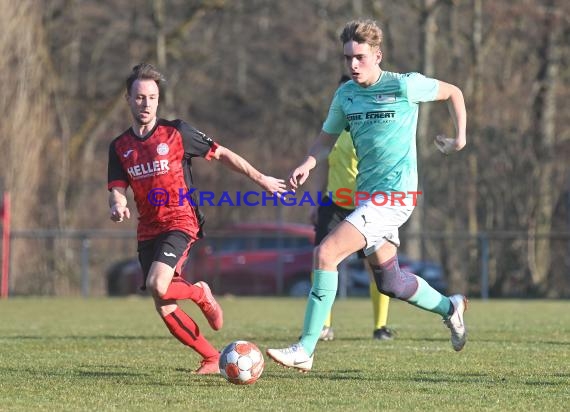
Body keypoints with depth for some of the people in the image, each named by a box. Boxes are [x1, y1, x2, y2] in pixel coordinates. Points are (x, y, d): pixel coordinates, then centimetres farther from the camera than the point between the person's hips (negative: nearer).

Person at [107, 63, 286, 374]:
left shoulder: (176, 132, -3)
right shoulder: (120, 147, 8)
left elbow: (222, 154, 3)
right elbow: (117, 189, 5)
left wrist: (260, 179, 4)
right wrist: (118, 206, -20)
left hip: (180, 223, -5)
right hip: (148, 229, 5)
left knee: (158, 285, -28)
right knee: (163, 308, -1)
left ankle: (201, 294, 3)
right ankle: (211, 358, 13)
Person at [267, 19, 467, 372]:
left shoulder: (405, 86, -9)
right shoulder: (346, 94, 7)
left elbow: (453, 92, 6)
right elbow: (327, 139, 15)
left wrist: (460, 138, 0)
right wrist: (306, 166, -4)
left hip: (395, 194, -7)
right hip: (367, 194, 7)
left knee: (326, 253, -20)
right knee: (390, 282, 16)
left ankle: (305, 350, -19)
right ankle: (448, 307, 44)